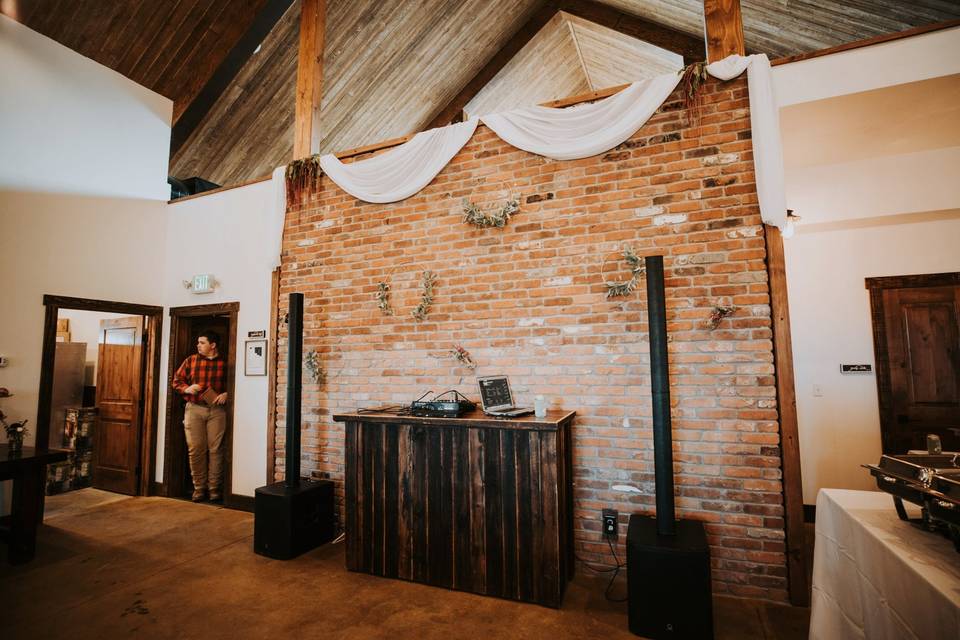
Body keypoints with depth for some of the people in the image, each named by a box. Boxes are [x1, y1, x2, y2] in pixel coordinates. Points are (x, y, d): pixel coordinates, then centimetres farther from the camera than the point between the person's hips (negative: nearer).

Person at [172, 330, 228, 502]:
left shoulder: (225, 363, 0)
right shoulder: (190, 361, 7)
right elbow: (177, 380, 12)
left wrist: (227, 394, -13)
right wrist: (187, 388, -6)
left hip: (217, 410, -2)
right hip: (194, 409, 2)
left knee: (215, 449, 0)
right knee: (196, 449, 3)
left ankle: (214, 488, 10)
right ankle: (199, 487, 16)